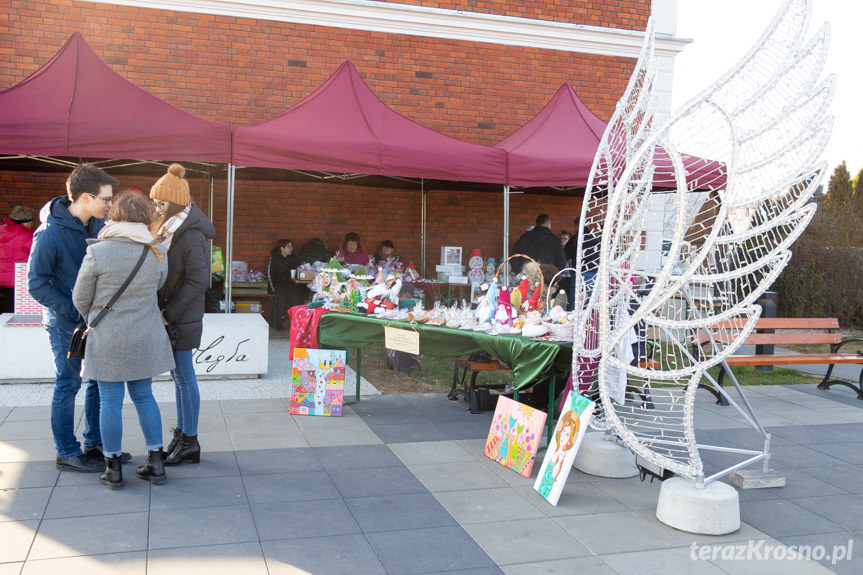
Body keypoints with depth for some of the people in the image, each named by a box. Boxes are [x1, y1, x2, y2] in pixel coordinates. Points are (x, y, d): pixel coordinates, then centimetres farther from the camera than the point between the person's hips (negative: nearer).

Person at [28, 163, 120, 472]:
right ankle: (67, 452, 17)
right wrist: (73, 311, -19)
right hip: (65, 323, -7)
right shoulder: (50, 233, -19)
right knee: (68, 384, 3)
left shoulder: (98, 224, 0)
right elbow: (37, 284, -15)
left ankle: (95, 444, 27)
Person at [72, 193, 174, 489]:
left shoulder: (97, 253, -14)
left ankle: (113, 468, 17)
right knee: (144, 396, 14)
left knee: (110, 402, 7)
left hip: (107, 339, -3)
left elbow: (81, 300, -4)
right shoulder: (158, 253, -7)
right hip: (145, 338, 3)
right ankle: (156, 462, 18)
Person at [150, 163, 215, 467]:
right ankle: (181, 433, 26)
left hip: (182, 319, -9)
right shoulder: (169, 229, 11)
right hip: (170, 315, 9)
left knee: (184, 377, 0)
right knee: (178, 376, 15)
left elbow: (197, 282, -20)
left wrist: (168, 314, -18)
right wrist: (163, 312, 5)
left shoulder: (191, 236, -17)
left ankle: (189, 442, 10)